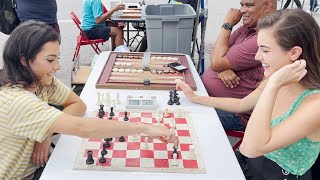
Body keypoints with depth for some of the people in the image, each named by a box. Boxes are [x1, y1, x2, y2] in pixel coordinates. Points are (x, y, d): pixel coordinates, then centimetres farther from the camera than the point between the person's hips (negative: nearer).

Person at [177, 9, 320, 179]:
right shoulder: (274, 80, -4)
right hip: (250, 163, 7)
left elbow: (252, 148, -36)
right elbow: (241, 104, 14)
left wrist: (273, 86, -35)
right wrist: (196, 98, 13)